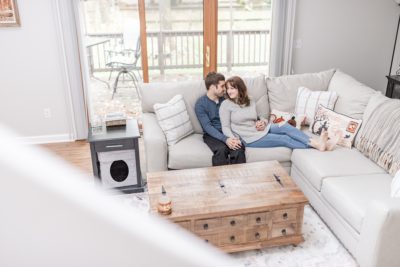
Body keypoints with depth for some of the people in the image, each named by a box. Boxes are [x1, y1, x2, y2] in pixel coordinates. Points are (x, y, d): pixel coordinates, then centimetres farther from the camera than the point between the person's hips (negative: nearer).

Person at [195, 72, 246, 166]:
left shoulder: (225, 99, 11)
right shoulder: (200, 104, -3)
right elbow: (207, 126, -13)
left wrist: (235, 137, -12)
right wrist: (225, 139, -27)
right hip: (212, 134, -3)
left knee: (238, 148, -29)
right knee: (221, 149, -35)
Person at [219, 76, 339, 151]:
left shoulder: (250, 102, 15)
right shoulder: (226, 105, -5)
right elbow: (225, 128, -8)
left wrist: (262, 123, -2)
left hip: (260, 130, 6)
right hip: (250, 138, -6)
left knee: (285, 126, -20)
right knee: (284, 139, -19)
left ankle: (317, 142, -29)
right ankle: (316, 145, -25)